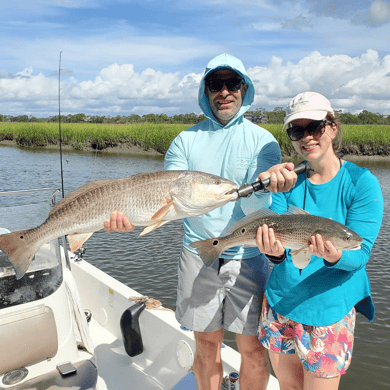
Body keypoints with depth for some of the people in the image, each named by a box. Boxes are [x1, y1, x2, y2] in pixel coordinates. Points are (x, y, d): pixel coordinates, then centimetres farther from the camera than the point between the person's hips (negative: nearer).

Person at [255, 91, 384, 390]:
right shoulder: (288, 182, -1)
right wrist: (276, 251, -33)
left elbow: (359, 254, -16)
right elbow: (278, 235, -10)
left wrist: (334, 256, -38)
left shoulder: (362, 182, -12)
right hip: (279, 304, 4)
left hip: (329, 311, -3)